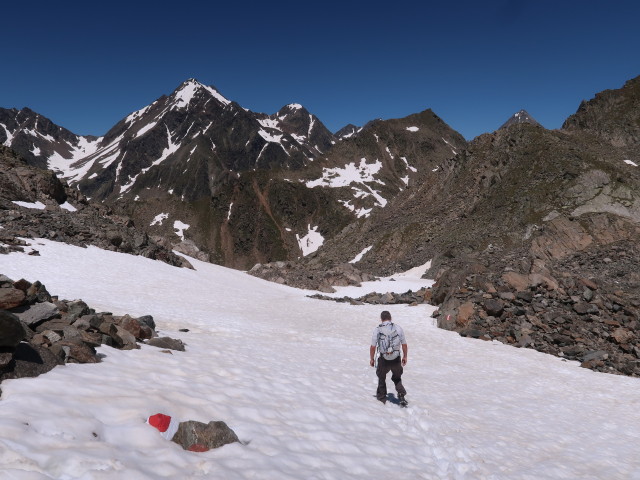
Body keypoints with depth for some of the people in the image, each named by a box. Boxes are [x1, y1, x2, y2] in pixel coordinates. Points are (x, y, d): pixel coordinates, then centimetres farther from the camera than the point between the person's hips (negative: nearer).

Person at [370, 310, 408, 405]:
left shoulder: (377, 329, -9)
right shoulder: (398, 328, -5)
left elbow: (373, 347, -7)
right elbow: (404, 344, 1)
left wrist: (372, 359, 7)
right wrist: (405, 357, 15)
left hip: (384, 360, -1)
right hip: (396, 359, 1)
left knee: (381, 378, 22)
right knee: (397, 378, 23)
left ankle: (382, 398, 33)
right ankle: (401, 395, 8)